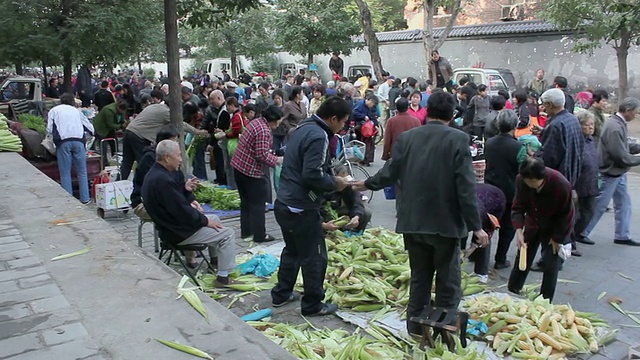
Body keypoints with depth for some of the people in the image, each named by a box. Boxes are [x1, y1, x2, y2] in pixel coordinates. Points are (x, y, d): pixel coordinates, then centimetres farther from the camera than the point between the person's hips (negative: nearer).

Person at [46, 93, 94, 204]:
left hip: (63, 141, -1)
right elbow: (90, 127, 24)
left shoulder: (54, 110, 17)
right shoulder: (76, 110, 23)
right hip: (78, 140, 2)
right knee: (82, 172, 9)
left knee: (65, 174, 4)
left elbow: (49, 129, 5)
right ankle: (85, 198, 9)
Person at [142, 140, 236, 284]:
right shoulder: (162, 180, -29)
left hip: (171, 224, 11)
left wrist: (185, 188, -2)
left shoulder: (155, 173, 5)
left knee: (214, 218, 25)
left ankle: (216, 261, 34)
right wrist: (206, 221, -13)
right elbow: (182, 210, -27)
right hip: (178, 232, -11)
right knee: (227, 233, -5)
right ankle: (223, 277, 0)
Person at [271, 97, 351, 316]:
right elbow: (312, 175, -27)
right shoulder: (318, 136, -19)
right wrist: (334, 183, -11)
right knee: (315, 257, 4)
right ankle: (312, 304, 16)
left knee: (292, 250, 24)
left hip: (284, 204, 10)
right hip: (302, 209, -10)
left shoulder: (303, 128, 11)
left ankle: (281, 294, 34)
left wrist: (331, 177, 12)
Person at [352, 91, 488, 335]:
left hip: (413, 221, 4)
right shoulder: (458, 139, -10)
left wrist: (367, 184, 21)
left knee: (419, 278, 17)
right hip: (446, 222, -3)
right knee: (447, 282, 10)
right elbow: (465, 187, -14)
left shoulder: (407, 137, -1)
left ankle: (416, 329, 27)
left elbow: (390, 173, 1)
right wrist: (475, 225, -9)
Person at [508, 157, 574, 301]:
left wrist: (557, 238, -14)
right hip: (532, 224, 4)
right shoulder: (521, 180, -25)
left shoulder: (561, 185, -35)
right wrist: (519, 230, -29)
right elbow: (518, 207, -16)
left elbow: (565, 215, -20)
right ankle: (512, 290, 32)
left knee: (550, 265, -4)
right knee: (522, 258, 13)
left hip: (555, 228, -4)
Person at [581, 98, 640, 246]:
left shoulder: (618, 123, 6)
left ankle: (622, 235, 24)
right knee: (599, 205, 2)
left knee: (624, 203, 14)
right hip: (610, 173, -10)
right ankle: (581, 233, 16)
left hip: (618, 173, 10)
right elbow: (622, 157, -24)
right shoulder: (614, 128, -25)